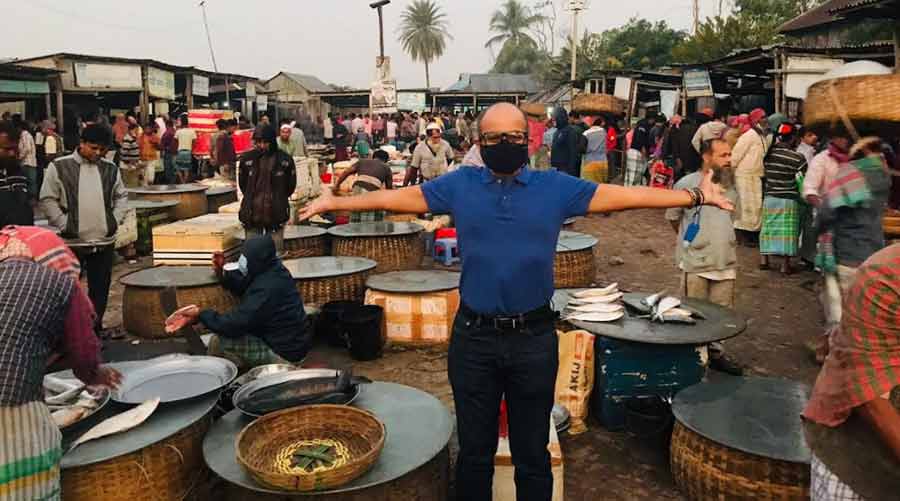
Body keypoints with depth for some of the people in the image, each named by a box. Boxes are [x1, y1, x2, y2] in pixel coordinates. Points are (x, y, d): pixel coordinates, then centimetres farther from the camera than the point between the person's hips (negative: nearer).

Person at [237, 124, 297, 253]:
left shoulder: (285, 160, -4)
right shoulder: (247, 159, 0)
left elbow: (291, 186, 8)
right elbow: (242, 184, 13)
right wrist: (252, 199, 12)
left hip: (276, 213, -1)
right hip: (252, 214, 1)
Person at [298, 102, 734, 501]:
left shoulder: (556, 187, 1)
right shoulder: (459, 185, 2)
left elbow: (620, 196, 2)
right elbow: (400, 197, 6)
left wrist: (695, 196, 2)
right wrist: (334, 202, 6)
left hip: (534, 338, 0)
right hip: (473, 337, 1)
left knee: (532, 452, 15)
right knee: (474, 450, 16)